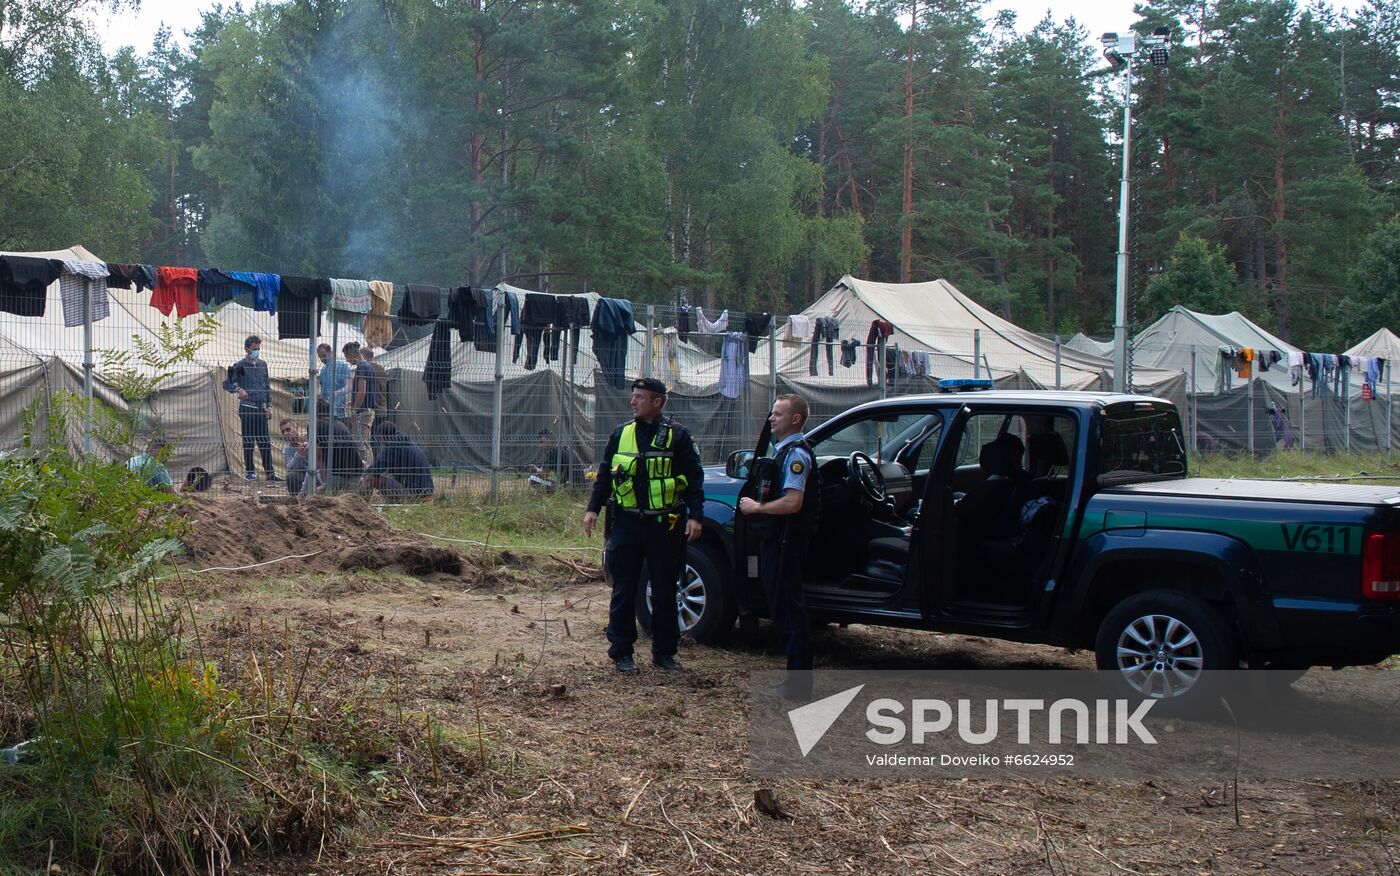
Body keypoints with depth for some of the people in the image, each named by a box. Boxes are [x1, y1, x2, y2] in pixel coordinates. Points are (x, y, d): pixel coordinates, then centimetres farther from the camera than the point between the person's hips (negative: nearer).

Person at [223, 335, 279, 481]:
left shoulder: (263, 365, 13)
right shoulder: (239, 366, -2)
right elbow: (227, 383, -3)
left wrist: (268, 406, 13)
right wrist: (238, 389, -22)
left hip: (261, 408, 4)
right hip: (247, 408, -4)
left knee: (265, 441, 2)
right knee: (248, 441, 2)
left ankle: (270, 472, 3)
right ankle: (249, 472, 8)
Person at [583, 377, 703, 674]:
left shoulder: (677, 435, -1)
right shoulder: (621, 433, 8)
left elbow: (694, 478, -2)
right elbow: (604, 474, 13)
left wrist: (694, 515, -11)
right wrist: (593, 508, 5)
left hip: (665, 524, -2)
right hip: (627, 523, 2)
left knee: (665, 591, 6)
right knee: (623, 591, 4)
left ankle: (664, 652, 17)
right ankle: (621, 651, 13)